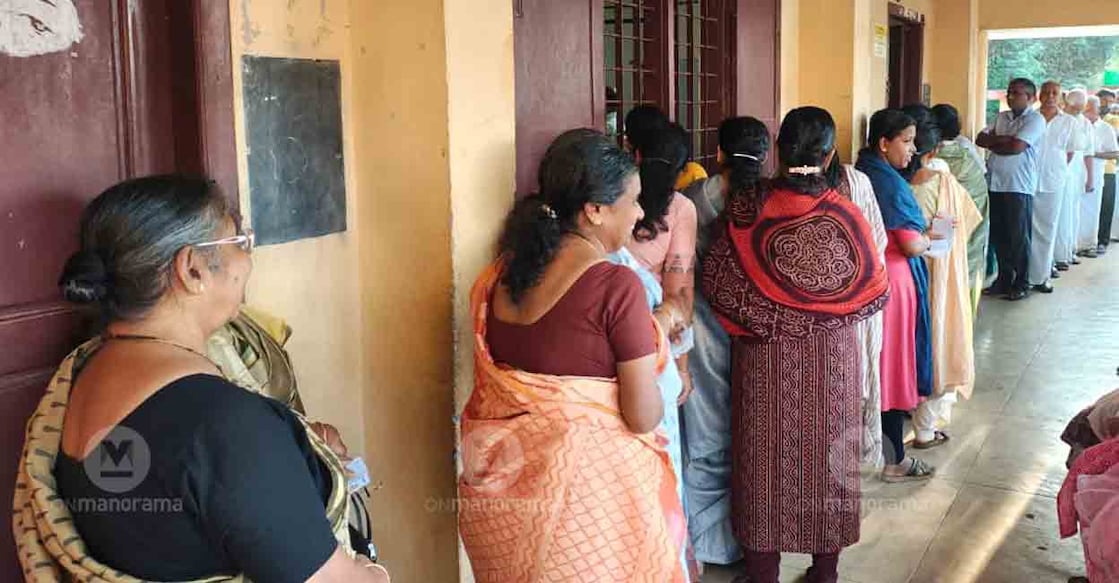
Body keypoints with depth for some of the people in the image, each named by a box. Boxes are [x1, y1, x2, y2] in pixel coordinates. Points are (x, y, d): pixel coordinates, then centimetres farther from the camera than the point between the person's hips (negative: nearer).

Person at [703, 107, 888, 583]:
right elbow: (874, 291, -4)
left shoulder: (747, 211, -12)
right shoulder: (845, 215, -11)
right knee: (827, 457, 15)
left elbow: (716, 283, -11)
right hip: (830, 359, 0)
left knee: (764, 458, 12)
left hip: (763, 360, 0)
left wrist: (755, 319, 5)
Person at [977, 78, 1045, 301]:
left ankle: (1021, 284, 9)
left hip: (1019, 187, -6)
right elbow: (981, 139, 6)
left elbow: (1016, 147, -16)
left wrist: (993, 142, -1)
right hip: (995, 184, 6)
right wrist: (1003, 139, -10)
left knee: (1019, 238, 0)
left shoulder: (1035, 119, -5)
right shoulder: (1002, 118, 16)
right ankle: (1004, 279, 21)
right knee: (998, 236, 10)